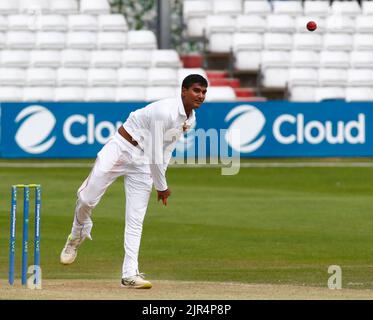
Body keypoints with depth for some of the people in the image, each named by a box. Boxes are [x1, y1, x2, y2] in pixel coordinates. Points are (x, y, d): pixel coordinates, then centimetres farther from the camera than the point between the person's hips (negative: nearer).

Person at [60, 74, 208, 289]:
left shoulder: (190, 118, 3)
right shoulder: (166, 111, -24)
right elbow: (155, 153, -20)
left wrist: (161, 184, 4)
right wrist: (162, 186, -9)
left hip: (143, 163, 7)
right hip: (120, 149, -7)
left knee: (136, 220, -2)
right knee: (87, 200, -10)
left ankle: (130, 274, -3)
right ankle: (77, 235, 23)